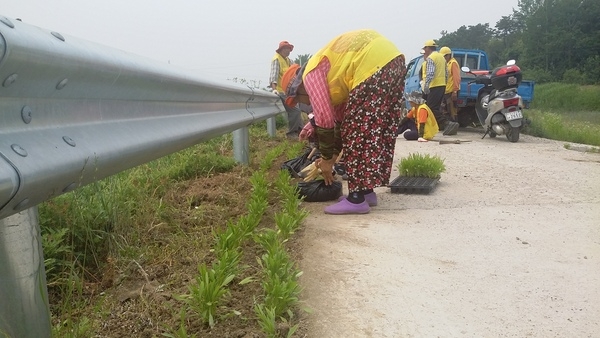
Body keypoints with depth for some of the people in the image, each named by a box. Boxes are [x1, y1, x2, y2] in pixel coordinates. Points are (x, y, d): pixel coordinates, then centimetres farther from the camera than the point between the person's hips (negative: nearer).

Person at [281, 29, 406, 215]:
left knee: (358, 130, -3)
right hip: (392, 60, 10)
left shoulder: (311, 75, 1)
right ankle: (366, 191, 21)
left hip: (373, 64, -10)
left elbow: (324, 119, -3)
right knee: (374, 129, 14)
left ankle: (357, 199, 1)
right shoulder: (330, 76, 27)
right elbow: (341, 117, 29)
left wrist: (326, 159, 7)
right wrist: (333, 155, 31)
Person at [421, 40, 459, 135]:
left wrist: (426, 85, -29)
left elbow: (430, 73, -24)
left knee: (432, 108, -11)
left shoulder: (430, 58, -10)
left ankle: (448, 124, -22)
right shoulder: (441, 57, 20)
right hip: (442, 85, 10)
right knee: (436, 108, 15)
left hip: (434, 87, -10)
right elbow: (446, 73, 23)